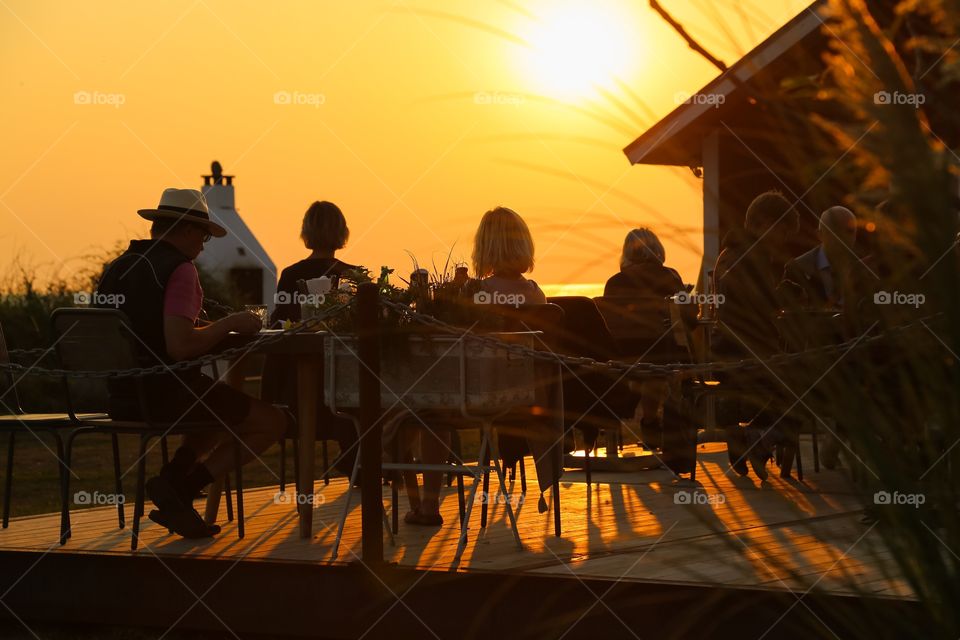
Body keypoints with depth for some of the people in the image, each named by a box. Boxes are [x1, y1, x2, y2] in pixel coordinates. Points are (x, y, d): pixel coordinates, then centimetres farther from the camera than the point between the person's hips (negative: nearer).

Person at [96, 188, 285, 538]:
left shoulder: (116, 268, 11)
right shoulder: (179, 269, -13)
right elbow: (180, 346, -24)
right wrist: (228, 323, -8)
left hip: (122, 397, 8)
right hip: (166, 395, -8)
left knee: (222, 408, 32)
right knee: (272, 422, 3)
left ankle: (173, 480, 8)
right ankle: (180, 487, -6)